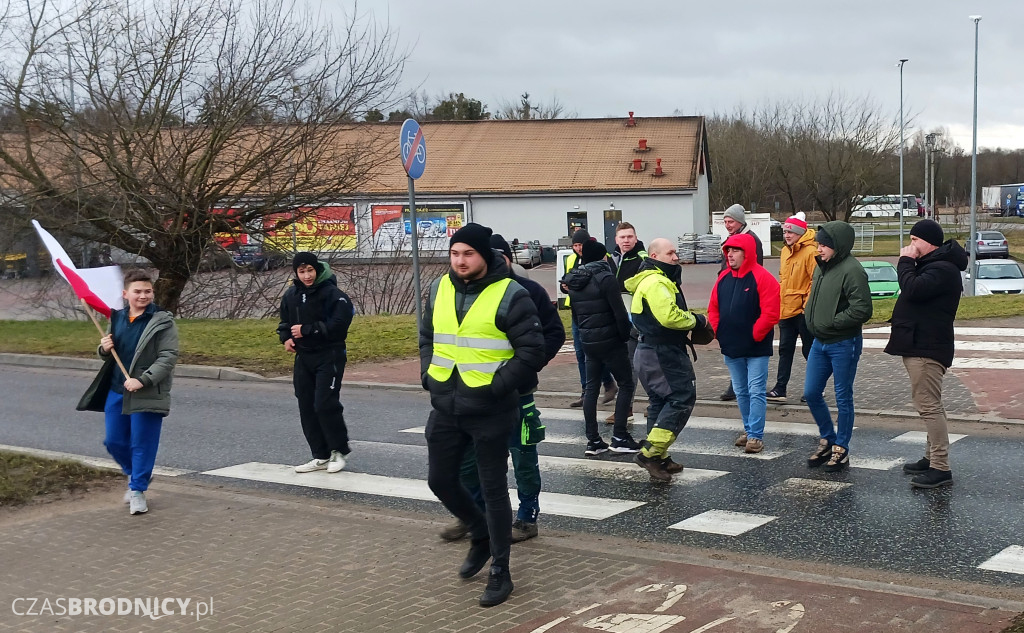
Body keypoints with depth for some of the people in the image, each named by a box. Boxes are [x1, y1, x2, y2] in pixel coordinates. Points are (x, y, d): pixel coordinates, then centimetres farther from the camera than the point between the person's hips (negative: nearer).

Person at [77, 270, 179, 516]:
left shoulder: (163, 322, -10)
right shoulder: (117, 318, 10)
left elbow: (168, 357, -16)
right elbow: (109, 355, 22)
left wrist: (142, 380, -24)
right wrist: (104, 349, -3)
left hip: (147, 394, -6)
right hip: (116, 392, 6)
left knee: (142, 444, 0)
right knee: (114, 442, 13)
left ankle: (138, 490, 14)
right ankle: (134, 476, 36)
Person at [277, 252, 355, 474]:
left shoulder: (332, 293, -12)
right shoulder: (291, 295, 8)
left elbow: (338, 324, -21)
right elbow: (285, 322, 21)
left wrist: (306, 330, -18)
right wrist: (286, 337, -1)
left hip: (329, 357, -7)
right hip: (303, 357, 7)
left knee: (325, 404, -12)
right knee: (307, 407, 8)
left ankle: (340, 451, 7)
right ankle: (320, 456, 18)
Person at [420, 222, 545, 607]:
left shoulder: (510, 296, -12)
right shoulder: (439, 290, 7)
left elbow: (532, 352, -13)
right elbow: (427, 338, 20)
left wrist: (498, 385, -19)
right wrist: (428, 374, 5)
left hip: (491, 411, -6)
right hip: (445, 408, 6)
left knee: (493, 490, 2)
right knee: (440, 479, 13)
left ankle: (500, 573, 16)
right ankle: (481, 535, 39)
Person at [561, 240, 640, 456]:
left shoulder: (574, 282, 7)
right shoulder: (605, 278, -15)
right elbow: (619, 313, -16)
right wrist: (626, 335, -4)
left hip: (587, 341, 7)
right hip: (609, 340, -7)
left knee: (591, 387, 12)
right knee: (626, 384, 4)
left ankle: (593, 441, 11)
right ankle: (620, 437, 1)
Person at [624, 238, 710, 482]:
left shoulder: (655, 280, 19)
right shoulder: (656, 283, -17)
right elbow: (669, 316, -28)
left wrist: (690, 321, 3)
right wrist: (696, 320, -12)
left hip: (652, 352, 11)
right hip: (661, 354, -11)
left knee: (660, 402, 16)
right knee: (682, 398, -11)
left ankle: (659, 458, 23)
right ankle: (651, 452, -12)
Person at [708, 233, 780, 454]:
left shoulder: (762, 278, -12)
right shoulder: (724, 278, 9)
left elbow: (770, 313, -17)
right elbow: (713, 308, 14)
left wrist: (755, 335, -15)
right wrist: (718, 332, 2)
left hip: (756, 348, -7)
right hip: (731, 347, 7)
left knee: (756, 392, -6)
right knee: (741, 392, 15)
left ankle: (756, 435, -2)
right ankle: (749, 430, 26)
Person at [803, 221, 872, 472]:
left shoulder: (852, 270, -18)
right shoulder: (821, 267, 9)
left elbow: (862, 310, -24)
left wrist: (830, 323, -19)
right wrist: (811, 318, 2)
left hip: (844, 344, -8)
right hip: (820, 341, 8)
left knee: (843, 397, 4)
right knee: (811, 393, 11)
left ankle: (841, 448, 16)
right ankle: (827, 440, 29)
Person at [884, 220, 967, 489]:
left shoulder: (942, 269, -17)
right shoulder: (932, 265, 17)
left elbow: (913, 289, -27)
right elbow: (914, 291, 20)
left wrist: (906, 262, -16)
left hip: (927, 348, -12)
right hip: (919, 345, 12)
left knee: (928, 406, -13)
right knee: (929, 405, 17)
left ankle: (941, 468, -13)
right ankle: (932, 458, 26)